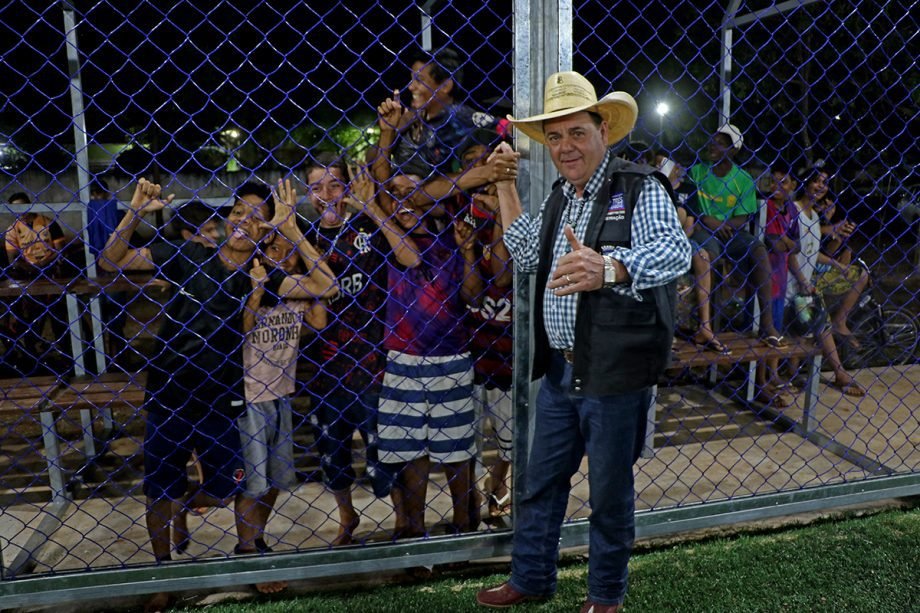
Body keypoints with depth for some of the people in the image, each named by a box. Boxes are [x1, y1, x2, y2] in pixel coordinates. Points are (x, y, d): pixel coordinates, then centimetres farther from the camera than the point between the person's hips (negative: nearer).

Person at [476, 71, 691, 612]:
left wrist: (608, 268, -50)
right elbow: (529, 258, 17)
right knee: (541, 482, 17)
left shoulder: (640, 189, -13)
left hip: (615, 373, -7)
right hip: (561, 369, 7)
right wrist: (506, 187, 12)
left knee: (610, 492, 10)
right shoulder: (561, 198, 13)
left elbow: (675, 250, -30)